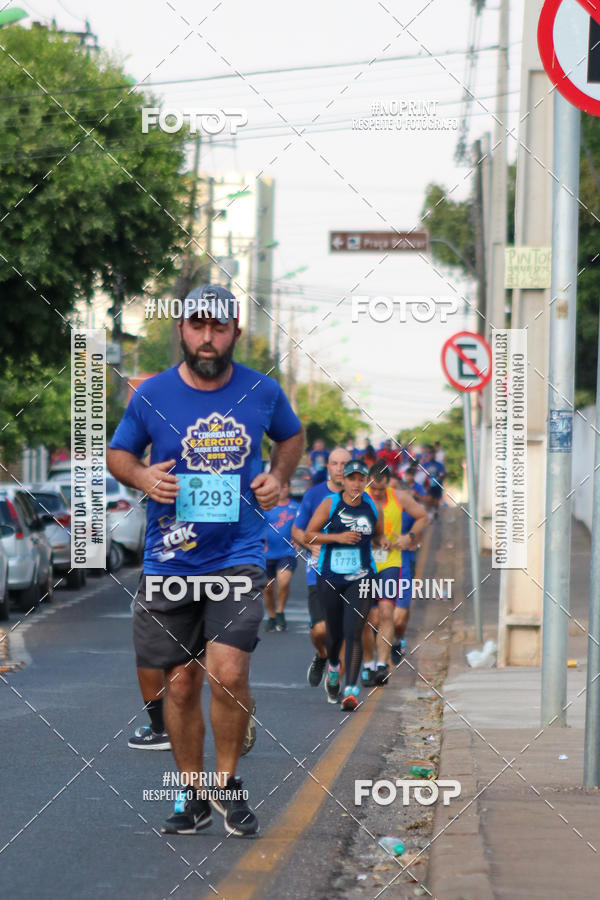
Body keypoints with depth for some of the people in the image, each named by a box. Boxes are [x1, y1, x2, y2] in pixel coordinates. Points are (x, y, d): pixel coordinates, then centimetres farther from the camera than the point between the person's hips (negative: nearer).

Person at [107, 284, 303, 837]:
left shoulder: (263, 392, 2)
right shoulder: (152, 395, 0)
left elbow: (292, 435, 22)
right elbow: (118, 453, 13)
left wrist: (278, 475, 3)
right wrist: (142, 476, -8)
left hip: (238, 557, -1)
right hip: (169, 559, 1)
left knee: (228, 673, -16)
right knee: (181, 682, 5)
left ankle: (228, 782, 6)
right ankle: (194, 796, 22)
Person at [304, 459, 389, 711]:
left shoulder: (372, 508, 4)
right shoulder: (330, 504, -3)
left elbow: (377, 534, 20)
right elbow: (308, 535, -4)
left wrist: (383, 541, -4)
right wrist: (337, 537, -17)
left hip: (360, 578, 0)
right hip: (330, 577, 0)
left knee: (353, 633, -14)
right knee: (335, 633, 13)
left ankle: (351, 690, -16)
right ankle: (333, 668, 47)